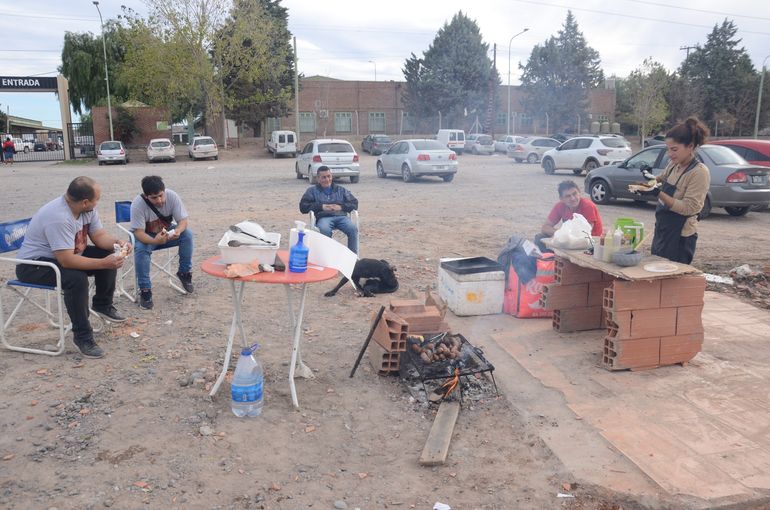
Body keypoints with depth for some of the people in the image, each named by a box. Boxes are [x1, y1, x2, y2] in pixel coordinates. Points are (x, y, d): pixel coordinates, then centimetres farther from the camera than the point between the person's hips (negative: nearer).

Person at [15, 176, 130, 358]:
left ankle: (102, 305, 15)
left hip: (68, 254, 9)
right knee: (77, 278, -34)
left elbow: (99, 236, 1)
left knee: (110, 253, -3)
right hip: (33, 265, -9)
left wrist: (117, 242, -19)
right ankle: (82, 336, -19)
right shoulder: (58, 217, -35)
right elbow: (66, 261, -37)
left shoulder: (87, 209, -9)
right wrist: (103, 263, -37)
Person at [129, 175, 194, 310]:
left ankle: (184, 272, -8)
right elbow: (138, 232, -28)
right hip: (146, 236, -2)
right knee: (140, 249, -34)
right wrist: (155, 240, -49)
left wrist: (177, 231, -43)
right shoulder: (137, 204, -29)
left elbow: (183, 220, -19)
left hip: (167, 232, 3)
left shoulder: (172, 196, -23)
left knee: (187, 234, -25)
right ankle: (145, 290, -20)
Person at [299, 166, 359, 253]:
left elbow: (354, 203, 19)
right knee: (324, 230, -39)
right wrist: (321, 207, -1)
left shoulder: (341, 190, 27)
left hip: (341, 216, 2)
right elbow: (303, 207, 11)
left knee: (353, 229, -31)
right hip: (323, 217, -2)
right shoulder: (312, 190, 23)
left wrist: (341, 207, -1)